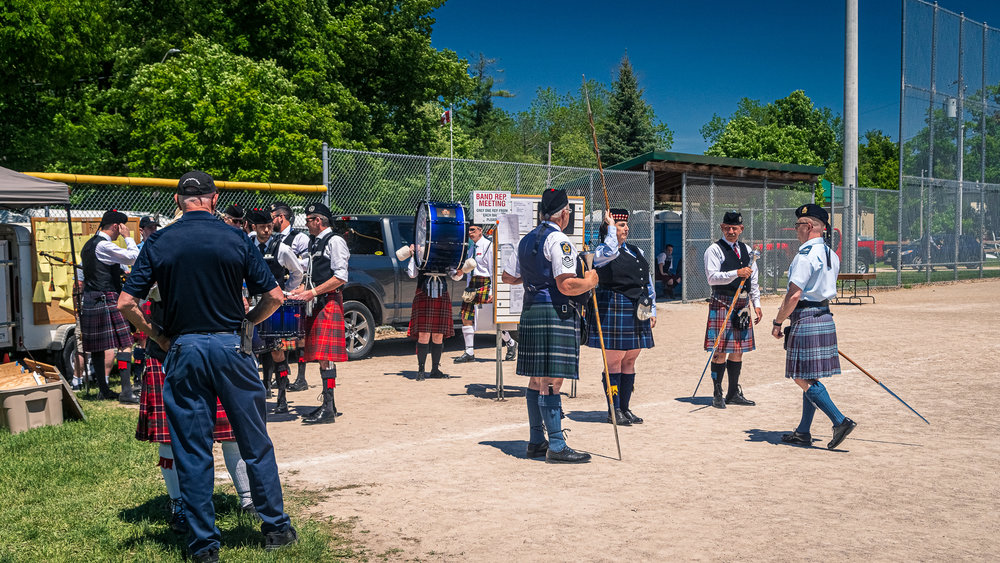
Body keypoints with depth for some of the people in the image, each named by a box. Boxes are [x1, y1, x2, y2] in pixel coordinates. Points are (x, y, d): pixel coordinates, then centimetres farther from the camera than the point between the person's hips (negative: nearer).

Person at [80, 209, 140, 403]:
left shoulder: (88, 245, 17)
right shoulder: (103, 245, -13)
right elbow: (134, 257, -17)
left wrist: (120, 271, 19)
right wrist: (128, 237, -5)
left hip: (89, 301, 10)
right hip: (107, 300, -10)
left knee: (97, 347, 11)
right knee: (125, 344, -9)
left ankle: (103, 389, 17)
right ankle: (126, 391, -13)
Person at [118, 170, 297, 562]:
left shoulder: (158, 243, 0)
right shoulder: (236, 239, -2)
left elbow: (126, 303, -5)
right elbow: (274, 297, -4)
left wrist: (156, 336, 8)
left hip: (183, 351, 1)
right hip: (231, 347, 0)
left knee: (192, 452, 9)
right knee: (255, 444, 11)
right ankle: (276, 528, 20)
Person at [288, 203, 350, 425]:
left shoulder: (335, 241, -8)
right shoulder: (314, 242, 19)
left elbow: (341, 277, -16)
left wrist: (313, 292, -17)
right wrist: (302, 290, 8)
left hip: (329, 303, -9)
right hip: (317, 304, 9)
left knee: (326, 356, -12)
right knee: (321, 355, 10)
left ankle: (328, 410, -12)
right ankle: (328, 404, 18)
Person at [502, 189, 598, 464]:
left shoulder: (526, 240, 14)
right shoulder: (558, 240, -12)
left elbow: (508, 276, 23)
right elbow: (566, 286, -21)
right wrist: (589, 281, -4)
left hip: (531, 313, 9)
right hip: (556, 314, -9)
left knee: (537, 379, 14)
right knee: (551, 381, -8)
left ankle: (536, 441, 21)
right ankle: (557, 447, -5)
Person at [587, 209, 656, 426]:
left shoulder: (637, 252, 17)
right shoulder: (601, 252, -5)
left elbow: (648, 283, 20)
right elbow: (611, 252, -31)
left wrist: (652, 310, 16)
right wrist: (610, 226, -18)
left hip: (637, 313, 7)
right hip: (614, 311, -7)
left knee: (630, 361, 10)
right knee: (614, 362, -3)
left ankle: (625, 408, 18)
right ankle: (614, 411, 4)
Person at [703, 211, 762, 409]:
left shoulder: (747, 250, 15)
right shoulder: (714, 250, -4)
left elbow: (753, 280, 20)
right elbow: (712, 277, -16)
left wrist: (756, 304, 13)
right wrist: (737, 273, -25)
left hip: (742, 304, 6)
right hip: (722, 303, -6)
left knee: (738, 351, 10)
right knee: (720, 351, -6)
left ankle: (734, 393, 18)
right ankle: (717, 394, 2)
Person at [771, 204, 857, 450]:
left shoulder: (805, 256, -16)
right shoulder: (831, 255, 13)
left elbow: (794, 295, -20)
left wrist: (778, 322, -10)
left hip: (805, 319, -9)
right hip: (825, 317, 9)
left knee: (804, 379, -4)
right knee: (810, 378, 13)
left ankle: (840, 421, -10)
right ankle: (803, 432, 18)